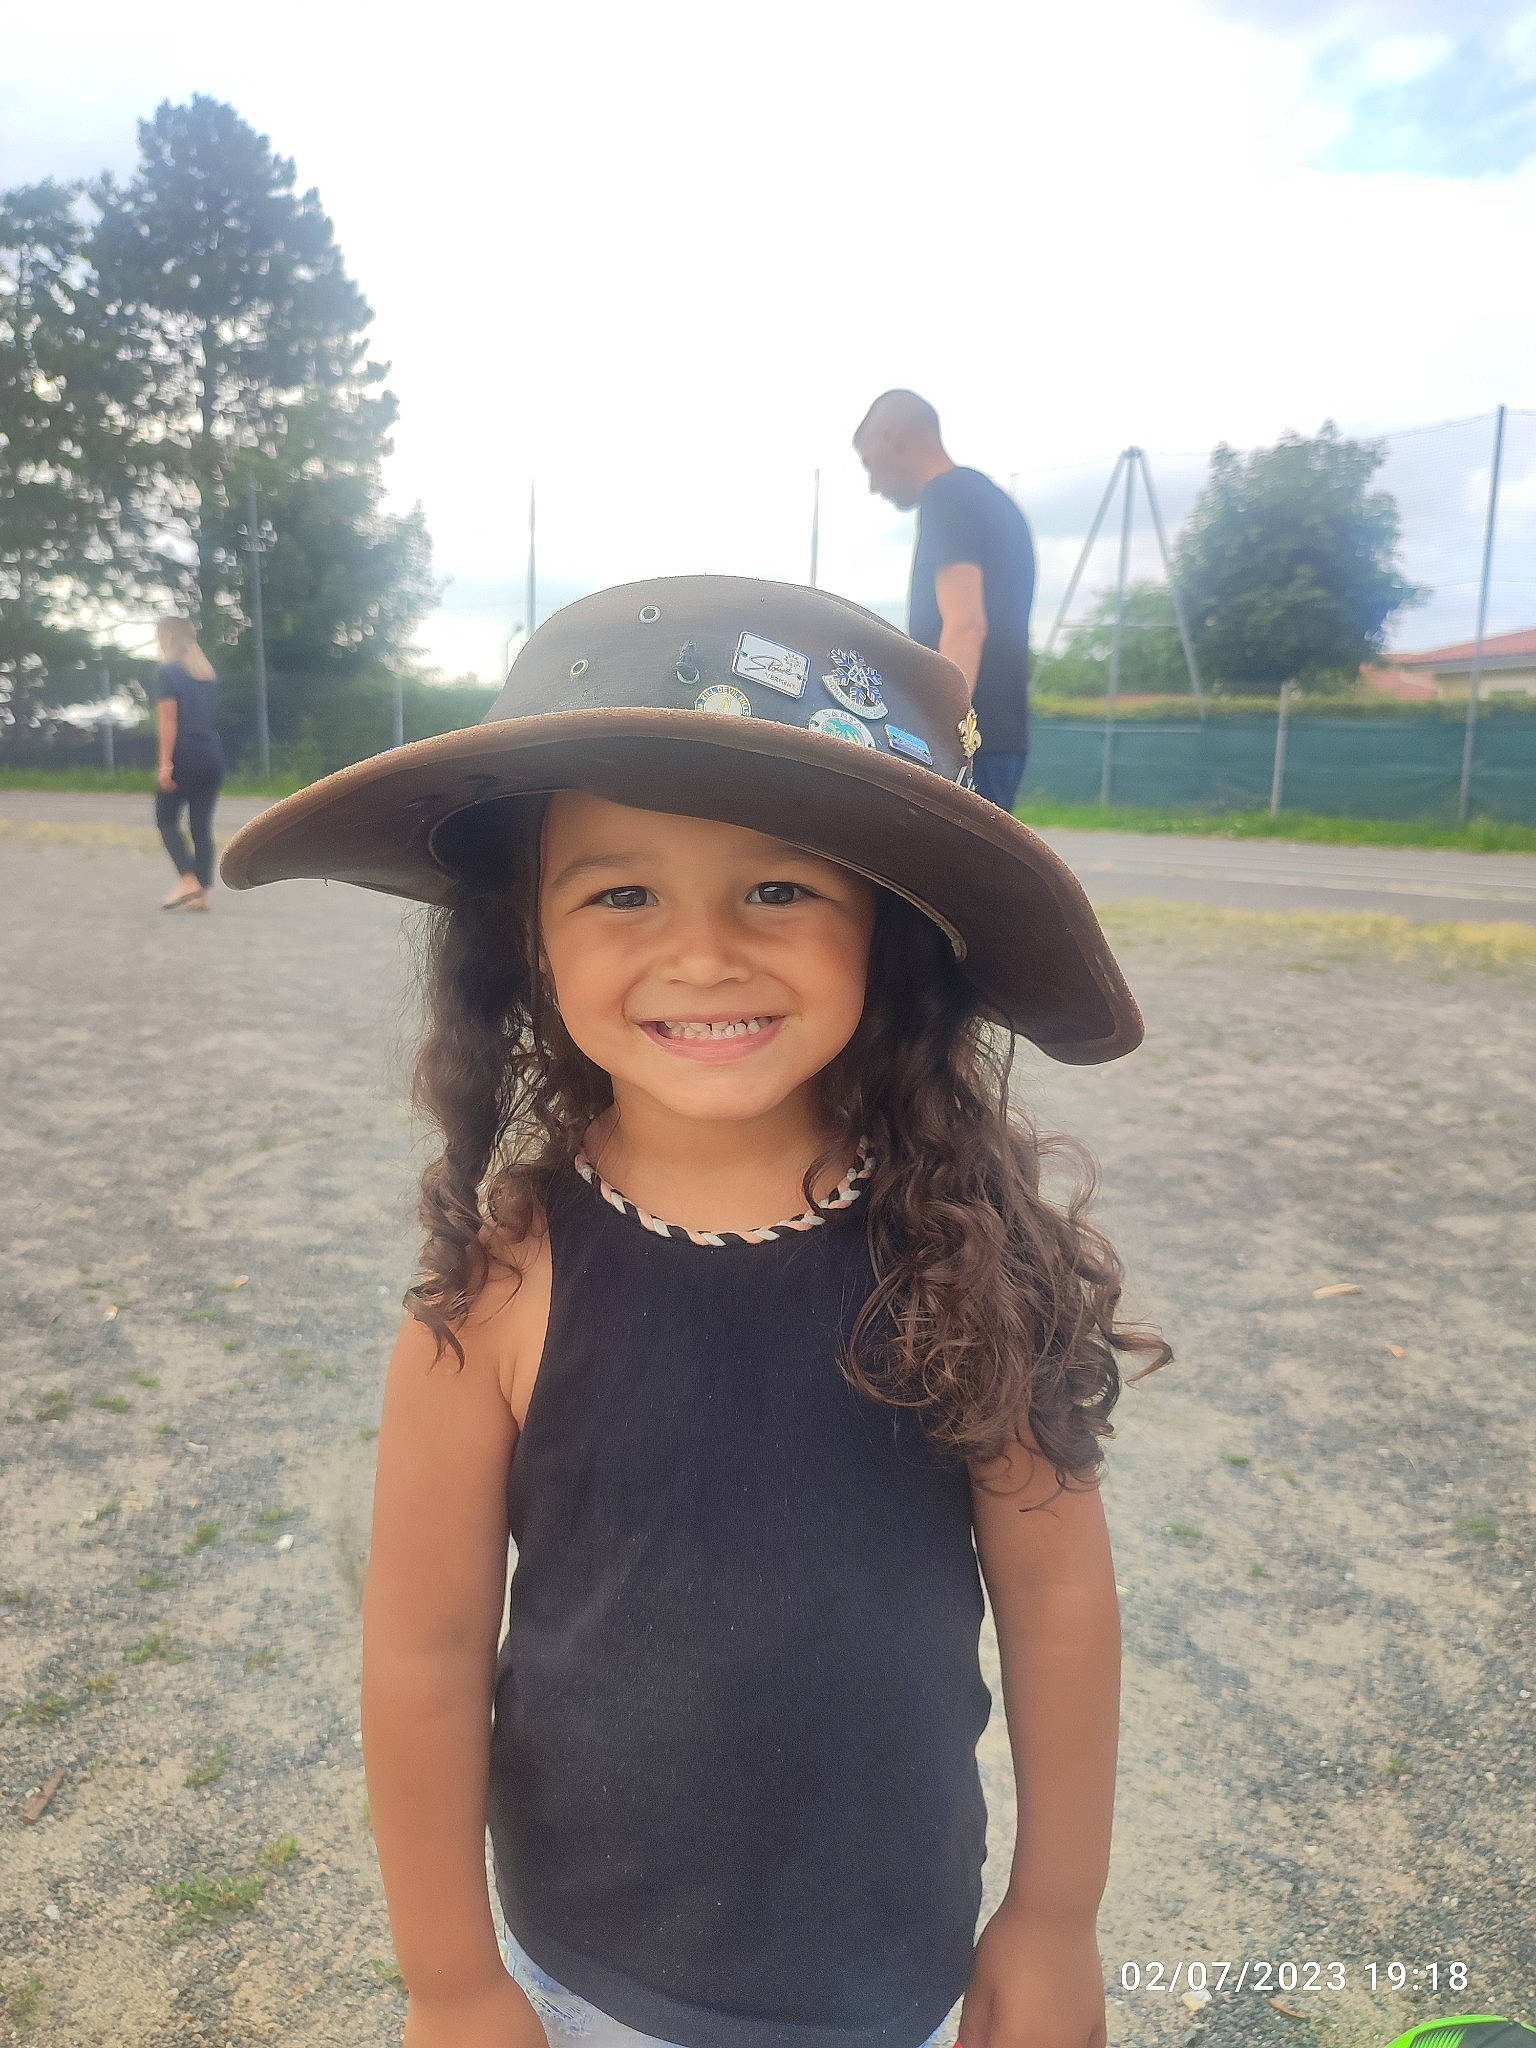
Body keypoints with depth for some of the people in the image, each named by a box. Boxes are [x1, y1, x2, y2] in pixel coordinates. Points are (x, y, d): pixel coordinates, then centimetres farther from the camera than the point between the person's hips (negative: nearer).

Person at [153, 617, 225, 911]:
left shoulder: (167, 672, -6)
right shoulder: (209, 673, 14)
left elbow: (168, 721, -13)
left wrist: (165, 763, -15)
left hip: (184, 756, -6)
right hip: (213, 755, 6)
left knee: (167, 819, 6)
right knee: (202, 825, 6)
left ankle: (188, 879, -11)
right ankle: (202, 893, 3)